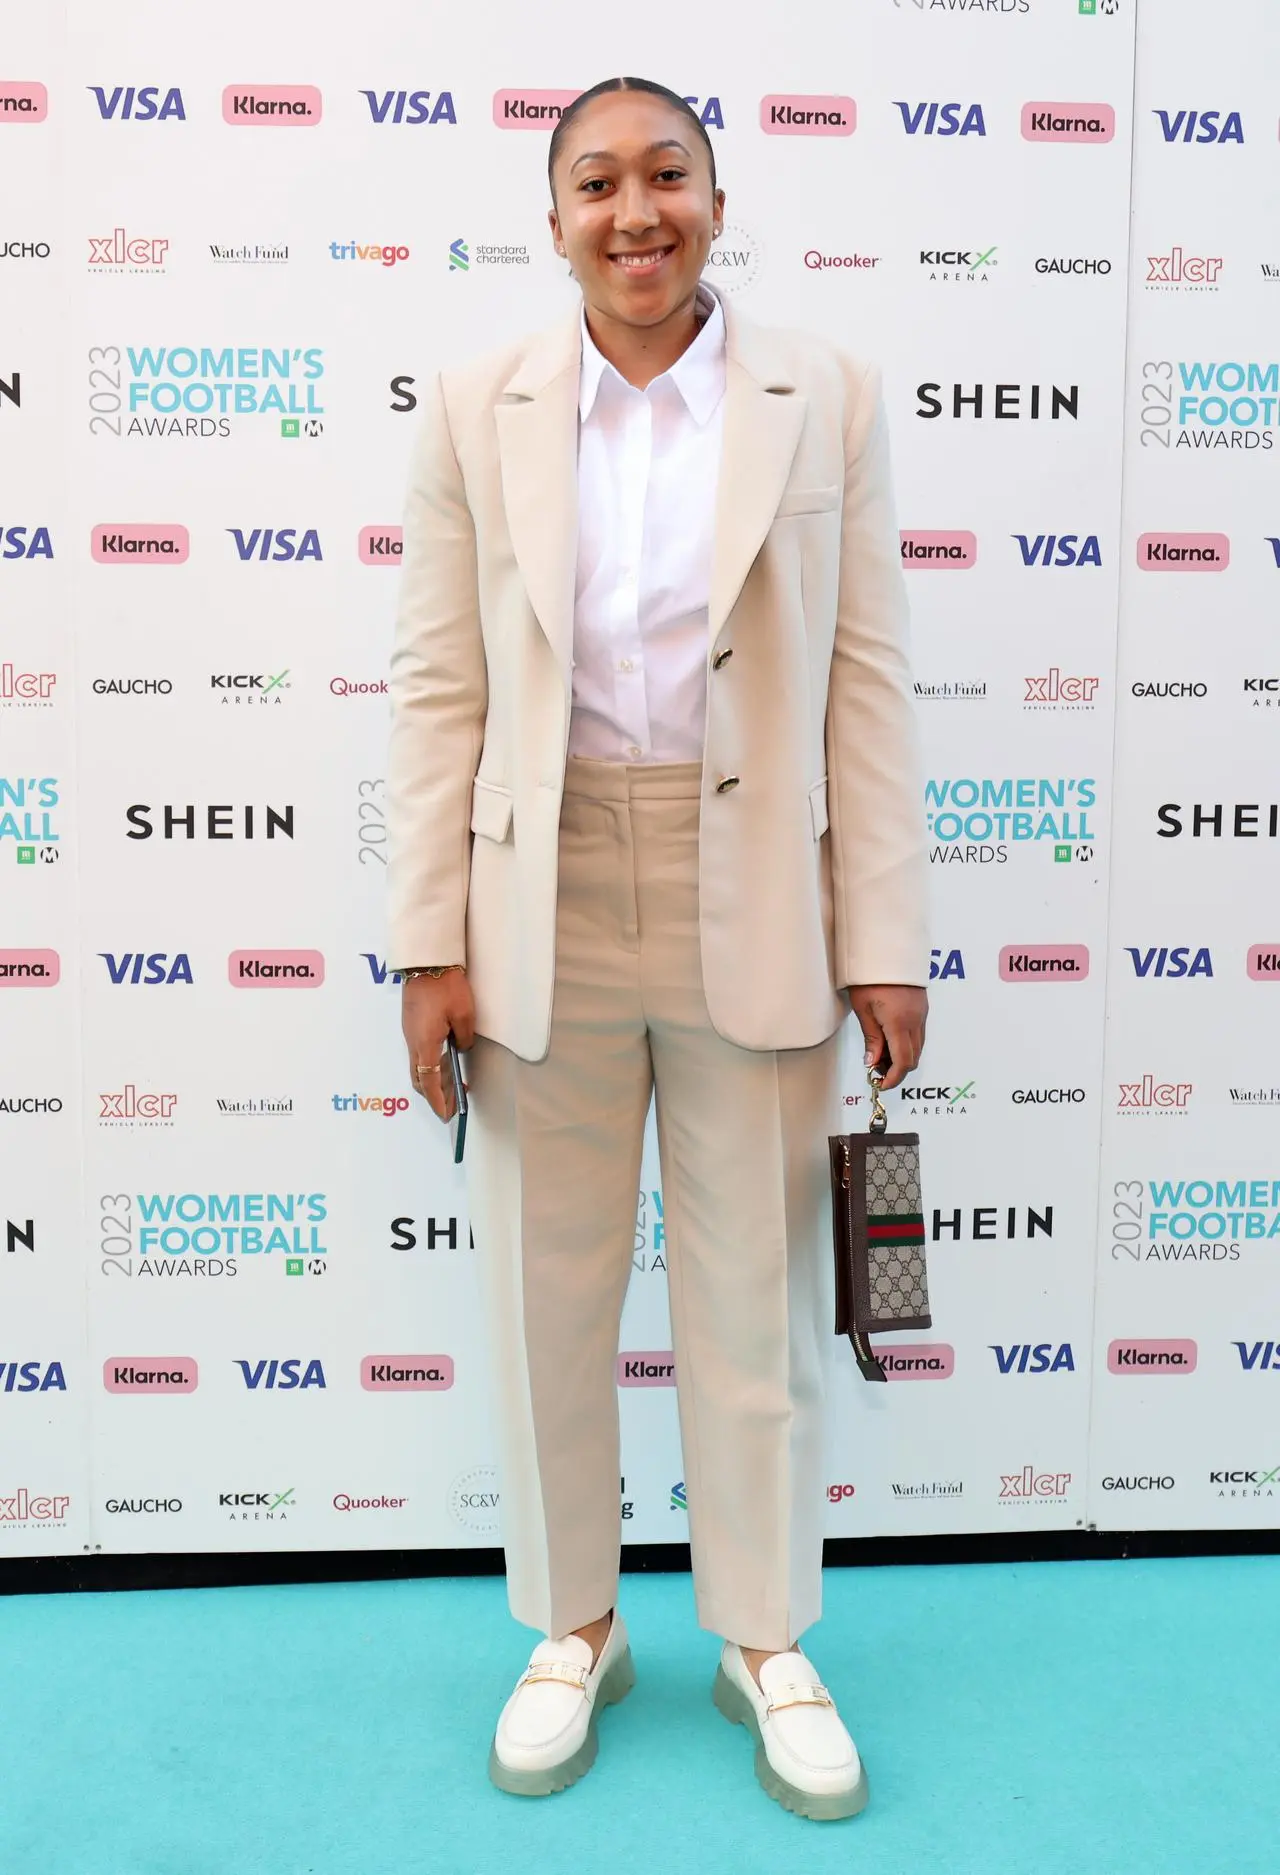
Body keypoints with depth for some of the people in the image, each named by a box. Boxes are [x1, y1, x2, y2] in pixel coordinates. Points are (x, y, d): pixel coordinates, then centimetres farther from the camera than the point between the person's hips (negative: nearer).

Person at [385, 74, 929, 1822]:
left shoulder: (825, 398, 2)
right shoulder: (477, 410, 3)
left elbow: (869, 680, 0)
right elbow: (439, 690, 1)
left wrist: (884, 942, -4)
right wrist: (431, 944, -4)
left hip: (754, 911, 0)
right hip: (542, 907, 1)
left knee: (759, 1297, 11)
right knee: (545, 1297, 12)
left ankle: (768, 1642, 34)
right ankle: (572, 1630, 36)